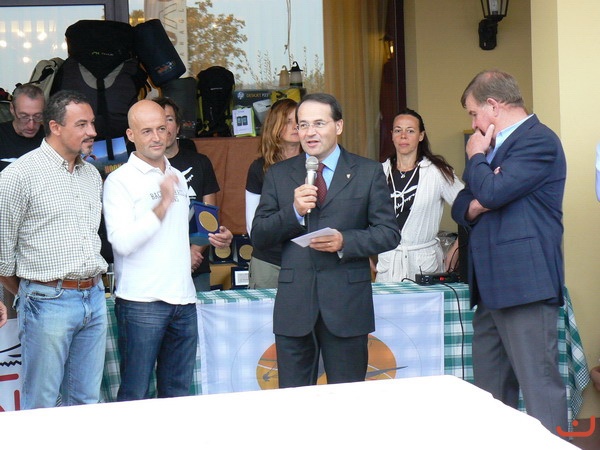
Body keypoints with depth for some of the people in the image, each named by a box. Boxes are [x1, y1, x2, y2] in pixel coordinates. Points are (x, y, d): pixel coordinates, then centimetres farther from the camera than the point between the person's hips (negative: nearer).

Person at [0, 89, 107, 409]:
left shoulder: (92, 174, 13)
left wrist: (92, 285, 16)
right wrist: (26, 295, 5)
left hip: (94, 297, 6)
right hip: (49, 301, -6)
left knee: (87, 402, 12)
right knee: (41, 406, 0)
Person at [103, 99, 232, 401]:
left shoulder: (177, 177, 18)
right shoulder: (120, 180, -5)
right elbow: (122, 242, -16)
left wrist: (207, 243, 11)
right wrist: (163, 204, -18)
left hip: (183, 298, 7)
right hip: (142, 301, -6)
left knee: (178, 392, 11)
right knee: (135, 395, -3)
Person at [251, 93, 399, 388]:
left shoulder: (368, 172, 5)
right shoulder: (278, 175, 9)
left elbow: (389, 233, 1)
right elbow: (258, 237, 4)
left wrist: (345, 242, -15)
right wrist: (293, 212, -13)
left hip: (347, 306, -1)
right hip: (294, 306, 1)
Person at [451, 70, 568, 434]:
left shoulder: (538, 140, -9)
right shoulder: (497, 145, 22)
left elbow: (492, 191, -20)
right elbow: (462, 205, 20)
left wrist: (476, 157, -1)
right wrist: (474, 206, -3)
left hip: (525, 283, -10)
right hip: (493, 286, 10)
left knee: (539, 384, -10)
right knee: (489, 390, 12)